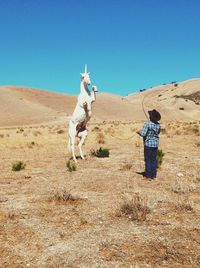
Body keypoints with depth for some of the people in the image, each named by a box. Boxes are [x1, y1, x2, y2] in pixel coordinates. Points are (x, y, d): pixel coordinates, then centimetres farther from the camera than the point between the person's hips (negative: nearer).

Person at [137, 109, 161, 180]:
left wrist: (139, 132, 0)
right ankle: (154, 175, 17)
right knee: (154, 159, 12)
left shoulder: (147, 124, -17)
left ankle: (148, 176, 4)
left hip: (148, 144, -6)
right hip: (155, 144, 6)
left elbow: (143, 134, -20)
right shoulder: (158, 125, 2)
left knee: (148, 160, 1)